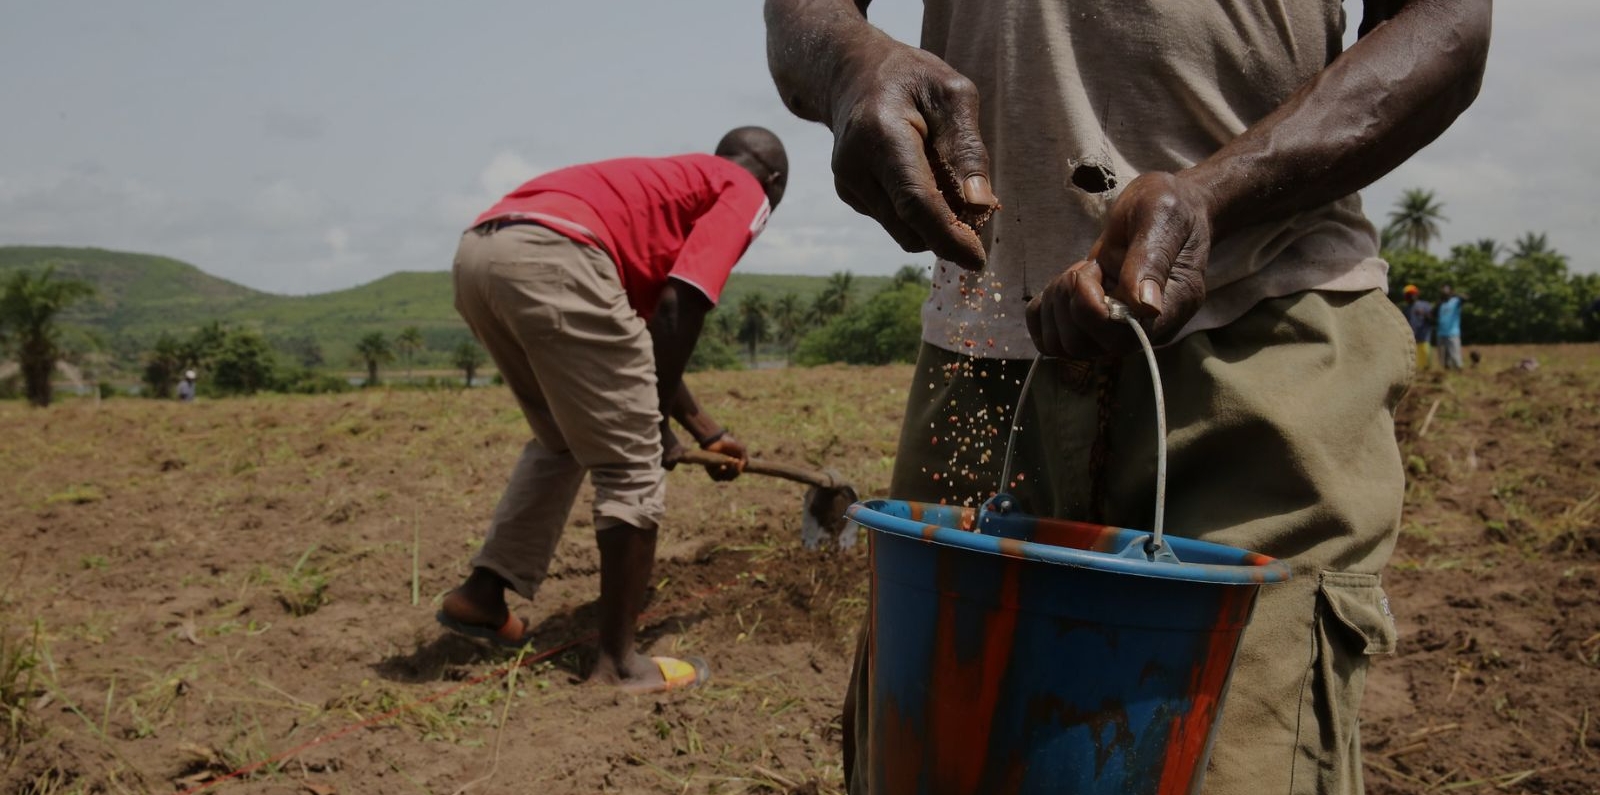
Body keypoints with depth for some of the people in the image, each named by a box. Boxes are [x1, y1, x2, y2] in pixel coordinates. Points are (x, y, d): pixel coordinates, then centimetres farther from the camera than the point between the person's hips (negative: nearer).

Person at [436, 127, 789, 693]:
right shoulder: (745, 193, 15)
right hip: (552, 257, -9)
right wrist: (656, 417, 10)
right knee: (633, 466, 3)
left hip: (478, 249, 9)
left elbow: (648, 333, 39)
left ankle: (483, 593, 25)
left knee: (561, 442, 27)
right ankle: (619, 661, 8)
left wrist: (706, 432, 43)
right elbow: (679, 308, -1)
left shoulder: (669, 180, 37)